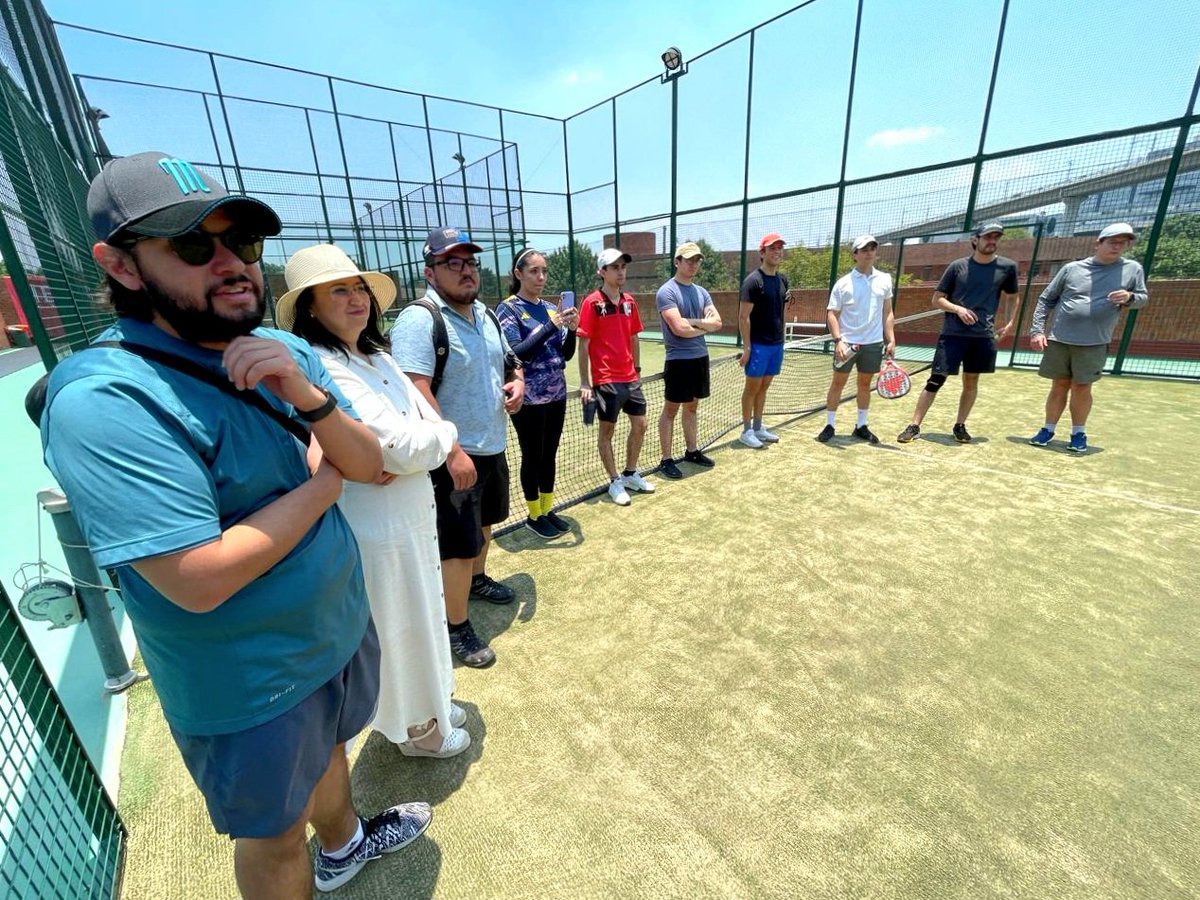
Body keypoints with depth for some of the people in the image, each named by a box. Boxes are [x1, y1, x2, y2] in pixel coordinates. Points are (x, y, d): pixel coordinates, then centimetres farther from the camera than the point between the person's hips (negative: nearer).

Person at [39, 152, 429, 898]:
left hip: (341, 627, 7)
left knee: (329, 747, 33)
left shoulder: (289, 353, -5)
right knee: (276, 836, 22)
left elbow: (370, 466, -6)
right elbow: (200, 580, -31)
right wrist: (321, 482, -18)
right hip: (251, 685, -6)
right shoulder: (104, 399, -26)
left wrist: (310, 397, -24)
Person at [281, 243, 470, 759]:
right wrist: (443, 433, -9)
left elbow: (431, 421, 2)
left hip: (412, 515, 9)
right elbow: (407, 447, -29)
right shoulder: (321, 368, -22)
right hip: (378, 529, -8)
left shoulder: (376, 355, 6)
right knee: (400, 630, 13)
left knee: (421, 617, 25)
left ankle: (428, 703, 51)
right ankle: (415, 728, 41)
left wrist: (414, 448, -19)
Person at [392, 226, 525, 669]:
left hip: (493, 447, 9)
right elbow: (416, 393, -26)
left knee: (484, 525, 26)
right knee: (459, 545, 1)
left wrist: (517, 382, 0)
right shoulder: (419, 319, -18)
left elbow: (507, 359, 23)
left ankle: (477, 579, 51)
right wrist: (453, 451, -29)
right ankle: (456, 628, 21)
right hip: (454, 457, -8)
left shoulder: (484, 313, 9)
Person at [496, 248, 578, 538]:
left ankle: (548, 509, 29)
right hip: (529, 400, -5)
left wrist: (572, 329, -11)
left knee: (550, 454, 14)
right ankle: (534, 516, 22)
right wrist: (551, 326, -22)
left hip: (556, 395, 6)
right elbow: (516, 354, -18)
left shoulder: (552, 308, 8)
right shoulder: (508, 309, -7)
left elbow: (566, 354, 7)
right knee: (533, 456, 5)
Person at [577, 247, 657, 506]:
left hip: (630, 378, 7)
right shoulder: (592, 303, -9)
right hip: (605, 380, -7)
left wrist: (637, 369, 17)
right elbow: (583, 344, -10)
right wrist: (584, 383, -13)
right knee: (607, 430, 5)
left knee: (639, 425, 12)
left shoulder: (629, 301, 9)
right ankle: (615, 482, 18)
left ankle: (630, 474, 30)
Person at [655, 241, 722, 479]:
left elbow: (717, 323, 1)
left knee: (692, 407, 16)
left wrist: (693, 321, -13)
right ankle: (666, 460, 8)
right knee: (671, 410, 0)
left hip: (700, 357, 7)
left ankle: (692, 451, 28)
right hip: (678, 360, -7)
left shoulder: (701, 291, 12)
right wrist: (705, 325, -5)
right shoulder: (667, 292, -11)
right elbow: (679, 329, -22)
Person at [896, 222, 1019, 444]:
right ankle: (914, 426, -1)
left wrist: (1010, 323, 7)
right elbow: (937, 299, 3)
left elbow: (1011, 298, 19)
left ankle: (960, 425, 23)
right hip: (953, 333, -3)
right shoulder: (957, 266, 0)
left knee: (971, 381, 10)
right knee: (936, 380, -6)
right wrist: (958, 309, -13)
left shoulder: (1008, 267, 6)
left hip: (984, 336, 3)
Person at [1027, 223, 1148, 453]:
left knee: (1081, 388, 2)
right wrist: (1037, 331, -3)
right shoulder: (1072, 268, 2)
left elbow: (1143, 298, 13)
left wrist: (1129, 298, -12)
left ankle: (1078, 433, 16)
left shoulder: (1133, 269, 6)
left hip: (1094, 344, 0)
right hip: (1059, 341, 0)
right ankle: (1048, 429, 18)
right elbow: (1046, 300, 6)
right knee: (1059, 386, 7)